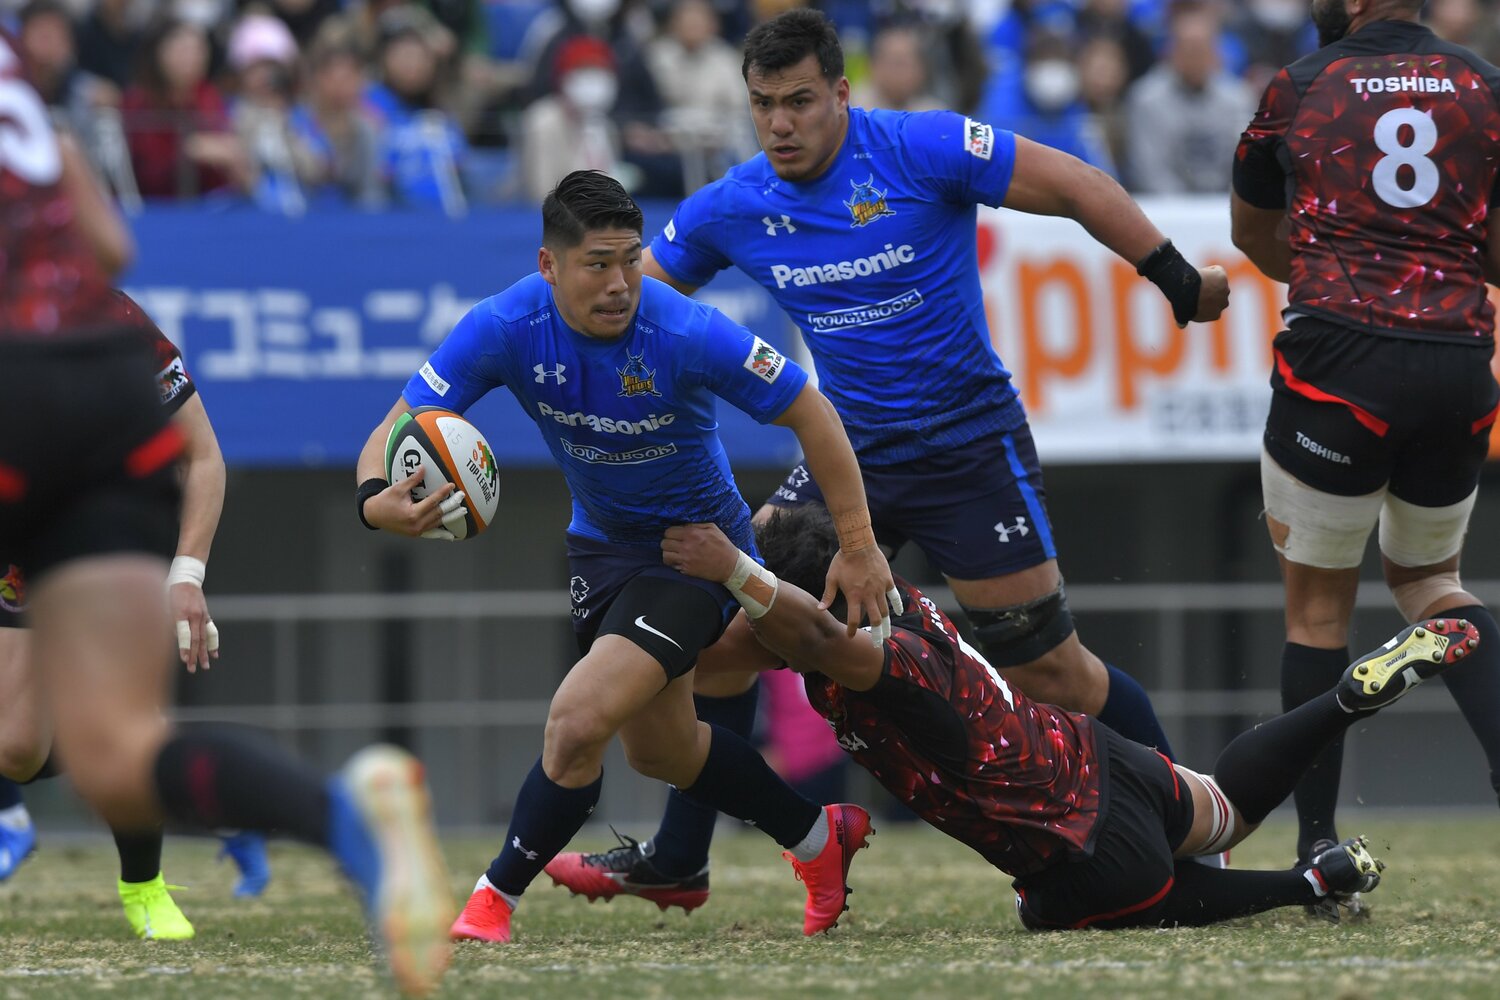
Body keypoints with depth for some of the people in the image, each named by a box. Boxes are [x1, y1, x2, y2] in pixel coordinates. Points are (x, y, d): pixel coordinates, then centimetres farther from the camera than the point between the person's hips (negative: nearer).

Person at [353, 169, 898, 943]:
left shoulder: (686, 334, -31)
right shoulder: (505, 328, -23)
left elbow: (806, 411, -19)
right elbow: (397, 429, -22)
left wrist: (857, 544, -16)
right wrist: (378, 499, -45)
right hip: (601, 542, 6)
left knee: (578, 722, -22)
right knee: (657, 748, 23)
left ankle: (495, 898, -1)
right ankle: (819, 841, 45)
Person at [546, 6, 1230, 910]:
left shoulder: (922, 151, -17)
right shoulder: (732, 209, -3)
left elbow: (1076, 188, -13)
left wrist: (1180, 281, -14)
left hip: (972, 453, -5)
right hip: (854, 454, 5)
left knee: (1051, 675, -4)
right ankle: (677, 860, 7)